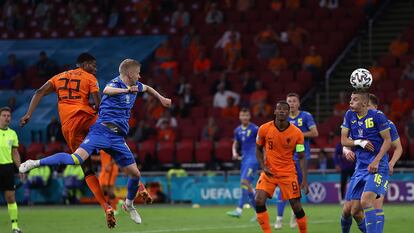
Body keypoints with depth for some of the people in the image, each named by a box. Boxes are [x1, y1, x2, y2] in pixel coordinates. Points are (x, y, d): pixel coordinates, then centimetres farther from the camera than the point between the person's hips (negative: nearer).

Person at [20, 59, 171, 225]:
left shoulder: (135, 86, 18)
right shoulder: (116, 83, -5)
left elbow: (146, 88, 44)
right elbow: (107, 90, -32)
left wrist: (161, 98, 51)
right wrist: (127, 90, -44)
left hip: (118, 137, 7)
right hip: (102, 130, -7)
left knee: (135, 174, 5)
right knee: (76, 159, -26)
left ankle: (129, 205, 32)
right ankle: (35, 163, -20)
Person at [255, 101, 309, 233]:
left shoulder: (297, 133, -9)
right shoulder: (264, 129, -7)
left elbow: (302, 157, -3)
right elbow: (258, 149, 9)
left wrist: (305, 180, -10)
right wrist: (263, 167, -7)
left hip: (288, 173, -1)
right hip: (269, 172, 1)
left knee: (296, 206, -1)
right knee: (259, 201, -18)